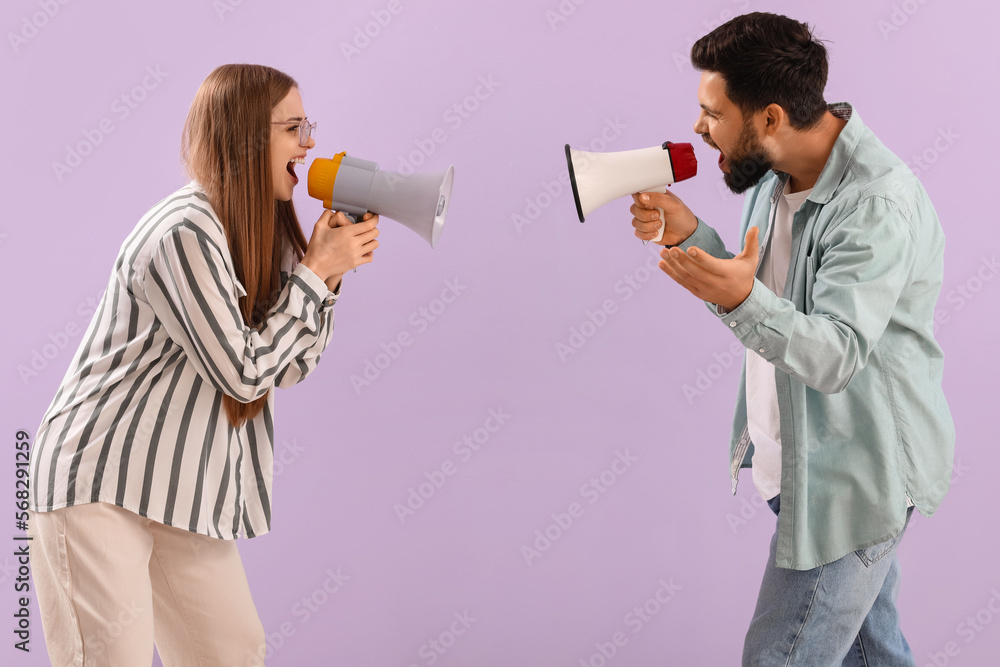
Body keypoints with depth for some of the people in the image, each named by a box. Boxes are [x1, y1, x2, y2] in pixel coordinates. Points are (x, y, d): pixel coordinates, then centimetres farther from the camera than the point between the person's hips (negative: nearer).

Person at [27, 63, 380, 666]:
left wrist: (329, 268, -4)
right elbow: (244, 372, -19)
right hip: (99, 482, -9)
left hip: (181, 492, 9)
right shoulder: (184, 232, -19)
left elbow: (291, 365, 7)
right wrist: (318, 270, -13)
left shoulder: (264, 235, 9)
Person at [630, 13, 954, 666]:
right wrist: (690, 236, -5)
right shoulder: (778, 174, 4)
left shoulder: (880, 203, -25)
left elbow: (836, 355, -31)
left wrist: (742, 300, -47)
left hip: (852, 480, -9)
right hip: (800, 461, 9)